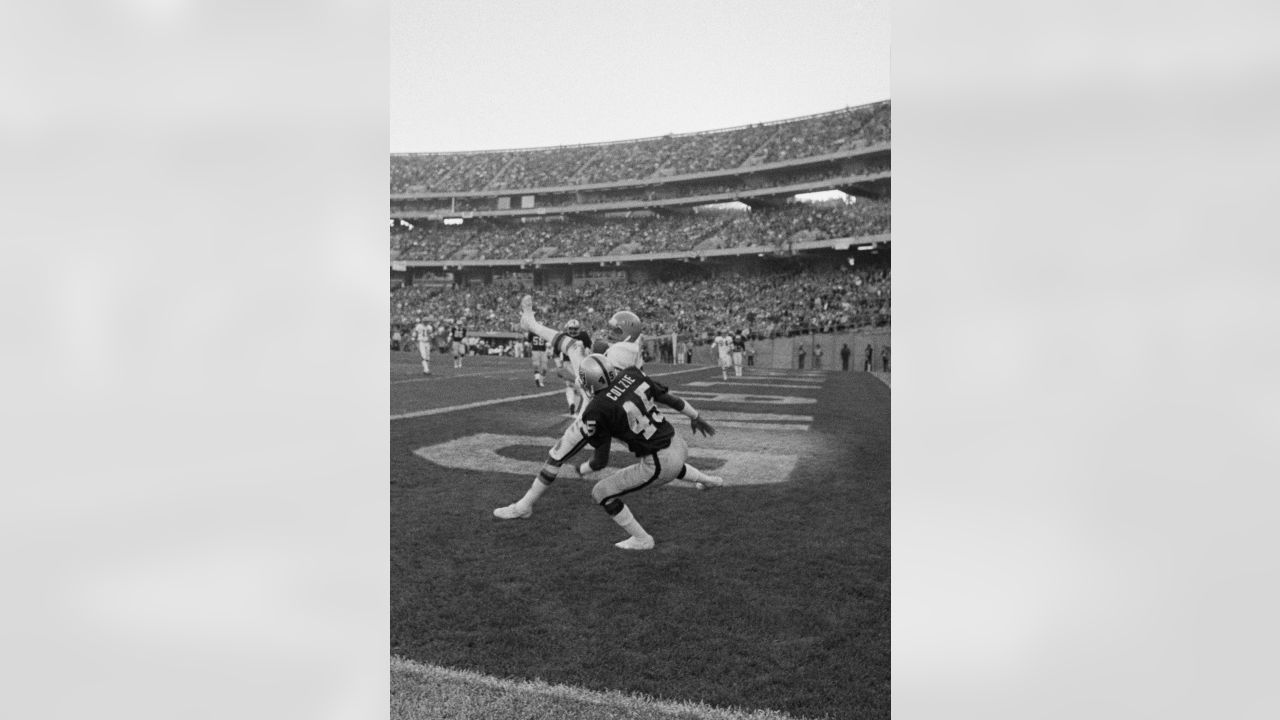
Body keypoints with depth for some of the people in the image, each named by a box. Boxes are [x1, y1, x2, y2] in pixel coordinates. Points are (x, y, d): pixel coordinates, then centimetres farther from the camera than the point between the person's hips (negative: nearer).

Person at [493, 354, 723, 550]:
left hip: (659, 464, -7)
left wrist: (582, 470, 14)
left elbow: (601, 461, -8)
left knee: (602, 493, 7)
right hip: (679, 445, 7)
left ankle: (641, 539, 16)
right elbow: (669, 398, 8)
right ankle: (707, 479, 62)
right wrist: (695, 417, 24)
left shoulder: (598, 410, -17)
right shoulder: (633, 374, -3)